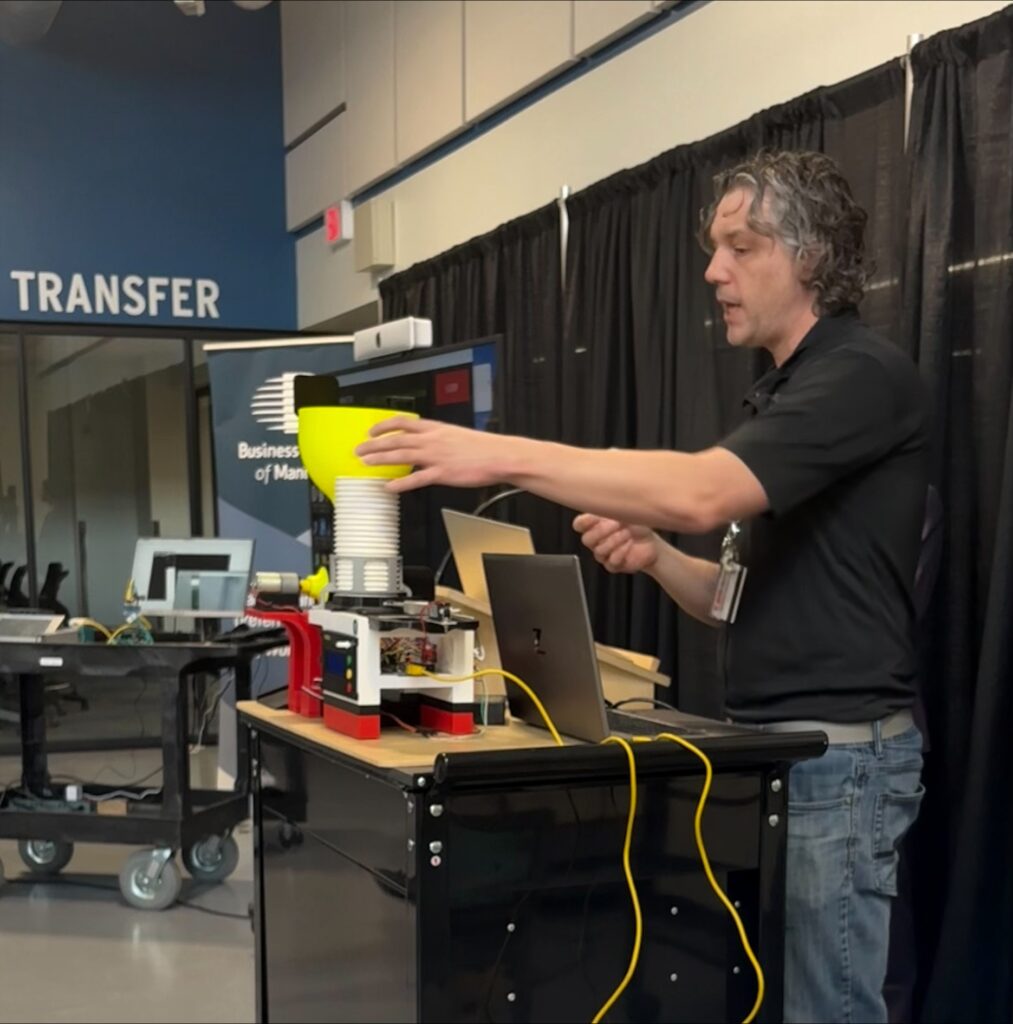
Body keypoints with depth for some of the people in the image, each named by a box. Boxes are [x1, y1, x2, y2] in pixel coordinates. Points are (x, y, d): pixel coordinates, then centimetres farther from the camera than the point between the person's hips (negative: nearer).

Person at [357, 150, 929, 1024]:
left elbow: (701, 493, -29)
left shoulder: (863, 374, -14)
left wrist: (502, 455, -29)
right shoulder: (781, 393, 17)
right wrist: (654, 558, -3)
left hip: (838, 755, -9)